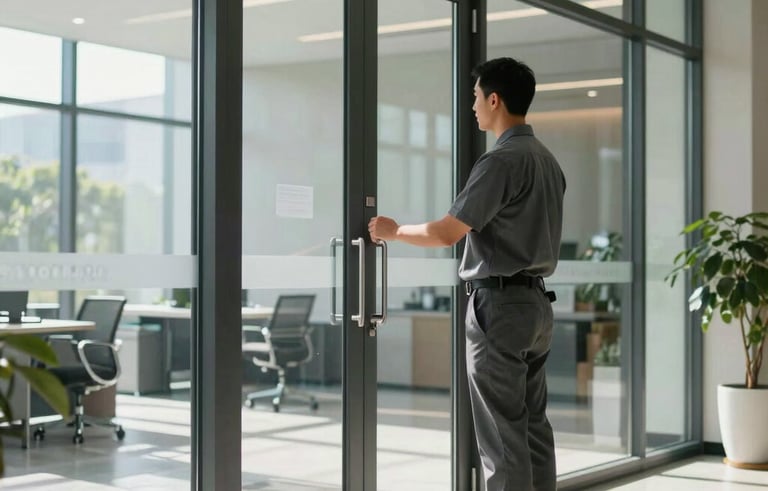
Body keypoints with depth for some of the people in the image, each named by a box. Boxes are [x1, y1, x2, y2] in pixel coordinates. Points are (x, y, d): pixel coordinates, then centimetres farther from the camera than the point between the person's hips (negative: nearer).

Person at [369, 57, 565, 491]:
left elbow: (447, 233, -16)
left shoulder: (501, 161, -15)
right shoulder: (548, 160, 13)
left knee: (502, 434, -5)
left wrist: (393, 231, -1)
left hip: (499, 304, -9)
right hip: (536, 301, 9)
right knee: (534, 425, 11)